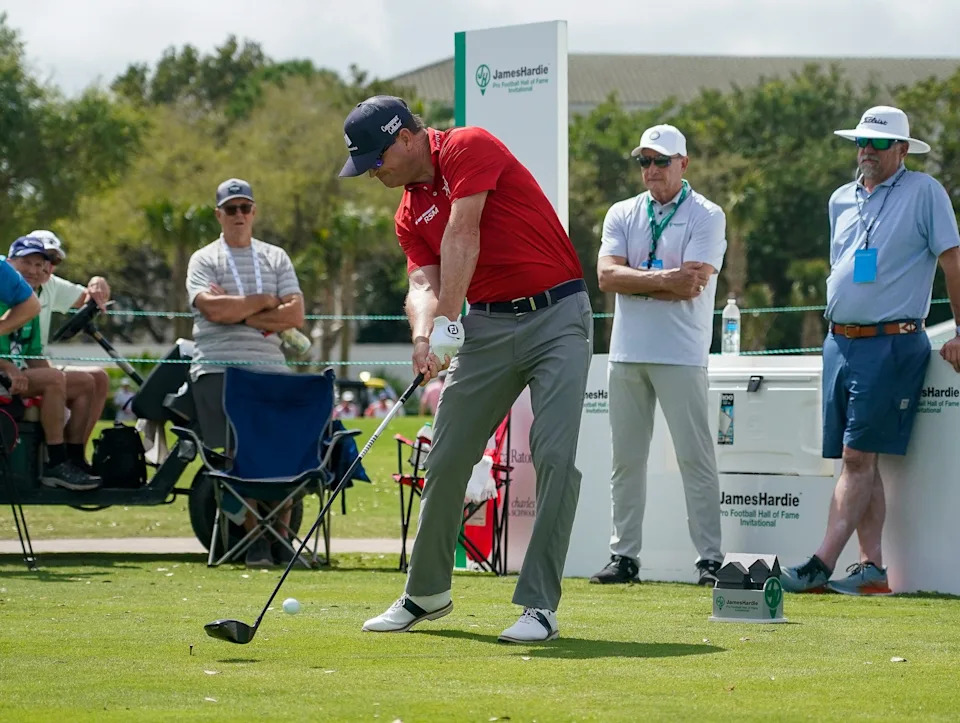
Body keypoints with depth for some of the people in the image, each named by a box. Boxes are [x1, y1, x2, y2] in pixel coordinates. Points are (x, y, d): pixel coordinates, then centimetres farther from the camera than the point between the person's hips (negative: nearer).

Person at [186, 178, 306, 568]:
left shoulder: (276, 258, 19)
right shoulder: (204, 260, 11)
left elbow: (295, 314, 5)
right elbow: (214, 308, -9)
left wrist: (241, 313, -3)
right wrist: (264, 301, 2)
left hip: (271, 367, 2)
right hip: (218, 369, -2)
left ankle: (281, 536, -4)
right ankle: (255, 540, -9)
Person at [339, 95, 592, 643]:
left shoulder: (469, 147, -10)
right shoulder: (409, 216, 11)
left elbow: (462, 236, -20)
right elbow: (424, 282, -2)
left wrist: (448, 323, -25)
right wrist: (423, 335, -24)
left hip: (557, 315, -7)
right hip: (488, 325, 7)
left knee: (555, 456, -15)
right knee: (447, 459, 6)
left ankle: (540, 606, -13)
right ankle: (427, 593, 21)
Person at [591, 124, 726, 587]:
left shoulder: (706, 216, 0)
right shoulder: (622, 215, 13)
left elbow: (692, 285, -13)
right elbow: (607, 276, -3)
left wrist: (634, 281, -7)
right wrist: (662, 279, -14)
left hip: (681, 355, -4)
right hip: (627, 353, 4)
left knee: (695, 458, -6)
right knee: (626, 458, 6)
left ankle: (709, 558, -5)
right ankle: (624, 555, 11)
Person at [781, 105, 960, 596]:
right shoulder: (841, 200, 16)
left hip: (890, 345, -7)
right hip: (839, 343, 7)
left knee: (859, 457, -12)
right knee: (858, 461, 3)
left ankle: (822, 564, -17)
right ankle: (872, 568, 4)